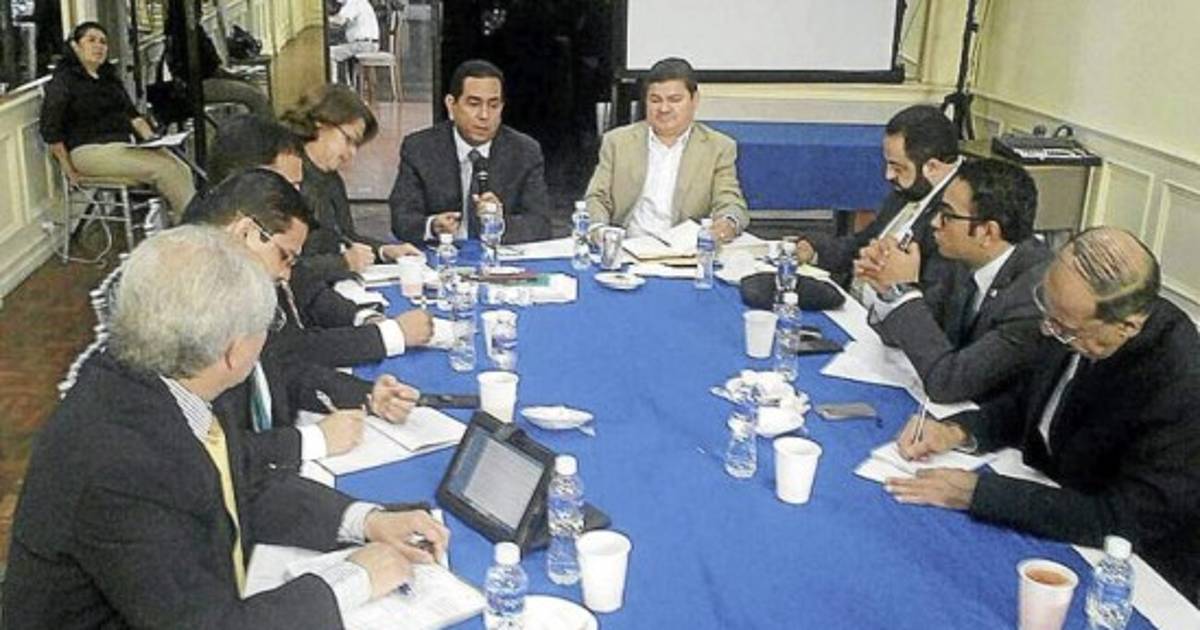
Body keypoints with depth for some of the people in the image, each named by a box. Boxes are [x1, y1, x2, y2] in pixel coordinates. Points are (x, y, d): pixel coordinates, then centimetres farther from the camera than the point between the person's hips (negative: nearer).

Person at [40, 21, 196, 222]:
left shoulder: (108, 77, 21)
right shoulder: (64, 80, -1)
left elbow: (132, 114, 23)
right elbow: (51, 132, -4)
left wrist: (152, 138, 6)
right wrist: (69, 170, -7)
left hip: (124, 145, 7)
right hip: (90, 150, -7)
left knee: (181, 168, -20)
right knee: (165, 169, -27)